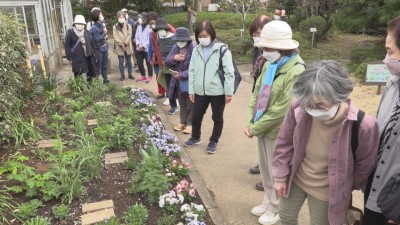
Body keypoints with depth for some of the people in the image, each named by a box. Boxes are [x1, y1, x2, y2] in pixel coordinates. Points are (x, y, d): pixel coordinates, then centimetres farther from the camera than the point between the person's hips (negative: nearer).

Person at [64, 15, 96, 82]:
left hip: (88, 57, 5)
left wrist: (93, 56, 7)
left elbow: (92, 44, 11)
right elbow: (66, 46, -5)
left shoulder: (87, 33, 10)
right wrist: (69, 58, -9)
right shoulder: (70, 33, -4)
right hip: (77, 59, -5)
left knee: (90, 75, 14)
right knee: (78, 76, 0)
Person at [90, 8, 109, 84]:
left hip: (105, 48, 8)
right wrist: (104, 34, -14)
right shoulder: (93, 28, -18)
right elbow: (97, 39, -22)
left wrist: (105, 37, -3)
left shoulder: (102, 25, 6)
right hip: (98, 49, -7)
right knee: (98, 66, 3)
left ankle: (105, 78, 30)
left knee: (105, 64, 17)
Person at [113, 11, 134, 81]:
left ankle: (130, 74, 19)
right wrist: (121, 45, -14)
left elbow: (129, 35, -3)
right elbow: (116, 37, -5)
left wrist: (125, 43, -13)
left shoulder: (128, 26, 4)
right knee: (121, 61, 3)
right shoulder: (115, 27, 1)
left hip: (128, 46, 1)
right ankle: (122, 75, 11)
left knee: (129, 61, 8)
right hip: (119, 47, -1)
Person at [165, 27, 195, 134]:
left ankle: (190, 124, 15)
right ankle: (183, 122, 29)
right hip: (178, 81, 6)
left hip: (190, 81, -6)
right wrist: (174, 58, -18)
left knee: (190, 104, 5)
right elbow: (167, 62, 2)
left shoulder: (193, 50, -18)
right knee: (182, 103, 17)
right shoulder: (175, 48, 2)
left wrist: (181, 75, -24)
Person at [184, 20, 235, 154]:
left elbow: (229, 72, -11)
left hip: (218, 91, -4)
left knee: (217, 118, 11)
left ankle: (213, 141, 30)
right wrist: (191, 90, 5)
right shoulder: (196, 50, 4)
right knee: (196, 115, 17)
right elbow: (192, 71, 8)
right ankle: (195, 137, 40)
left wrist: (229, 92, -12)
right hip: (200, 91, 5)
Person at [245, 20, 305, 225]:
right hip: (263, 128, 7)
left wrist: (255, 129, -15)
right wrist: (250, 122, -3)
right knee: (265, 169, 20)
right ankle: (268, 202, 40)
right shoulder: (270, 64, 2)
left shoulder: (296, 71, -22)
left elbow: (281, 110, -23)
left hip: (278, 132, -7)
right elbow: (257, 92, 6)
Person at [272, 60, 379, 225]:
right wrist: (280, 176, 0)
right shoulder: (298, 108, -25)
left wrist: (346, 189, 6)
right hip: (295, 179, 3)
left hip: (326, 191, -3)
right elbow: (285, 143, -6)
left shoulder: (363, 125, -31)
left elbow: (363, 167, -10)